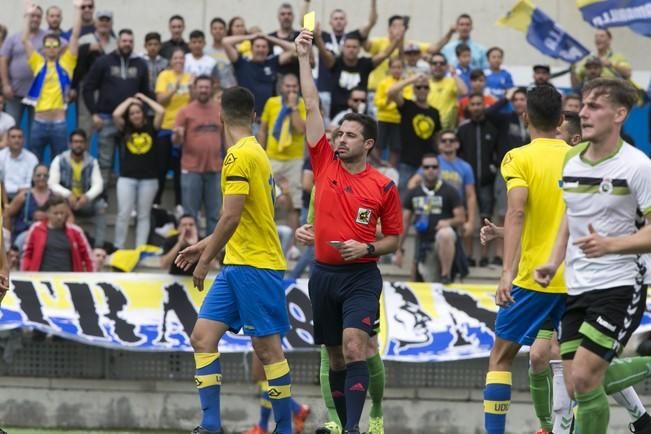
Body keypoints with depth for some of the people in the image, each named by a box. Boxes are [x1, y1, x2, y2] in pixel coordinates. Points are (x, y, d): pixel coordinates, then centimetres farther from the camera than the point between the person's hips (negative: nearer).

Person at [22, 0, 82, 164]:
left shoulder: (65, 64, 5)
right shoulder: (38, 64, 8)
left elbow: (75, 36, 1)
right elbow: (25, 40, 5)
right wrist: (28, 16, 3)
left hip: (59, 123, -1)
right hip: (39, 122, 1)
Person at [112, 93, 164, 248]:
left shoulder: (151, 128, 4)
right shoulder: (125, 129, 5)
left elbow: (161, 111, -9)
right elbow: (116, 115, -11)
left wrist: (144, 99, 4)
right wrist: (129, 101, 2)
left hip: (149, 179, 0)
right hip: (127, 178, 0)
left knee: (144, 215, 4)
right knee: (124, 214, -5)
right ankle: (118, 248, 1)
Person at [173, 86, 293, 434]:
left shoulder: (240, 155, -14)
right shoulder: (254, 152, 15)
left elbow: (231, 217, -19)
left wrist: (206, 260, -12)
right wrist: (206, 245, 26)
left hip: (255, 265, -9)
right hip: (237, 264, 9)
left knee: (266, 347, -3)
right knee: (203, 337, 2)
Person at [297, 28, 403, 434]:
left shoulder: (384, 186, -3)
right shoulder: (325, 165, 4)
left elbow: (394, 238, 6)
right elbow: (312, 105, 3)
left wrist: (367, 248, -14)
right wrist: (304, 57, 1)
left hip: (361, 275, -4)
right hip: (324, 274, 4)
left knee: (355, 347, -19)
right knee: (336, 355, 10)